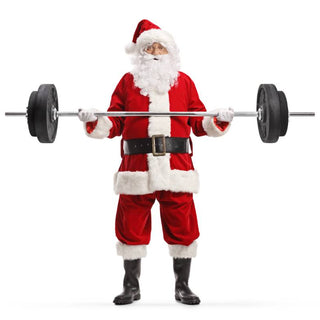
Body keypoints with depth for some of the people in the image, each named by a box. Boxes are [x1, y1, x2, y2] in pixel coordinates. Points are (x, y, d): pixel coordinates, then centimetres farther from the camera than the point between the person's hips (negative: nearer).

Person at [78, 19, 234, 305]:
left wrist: (218, 121, -7)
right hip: (137, 164, 0)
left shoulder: (184, 82, 15)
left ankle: (182, 287, 15)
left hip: (177, 166, 0)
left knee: (182, 227, 1)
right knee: (131, 227, 3)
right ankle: (131, 287, 16)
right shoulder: (128, 81, 13)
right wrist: (94, 122, -8)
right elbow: (115, 123, 10)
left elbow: (199, 123, 12)